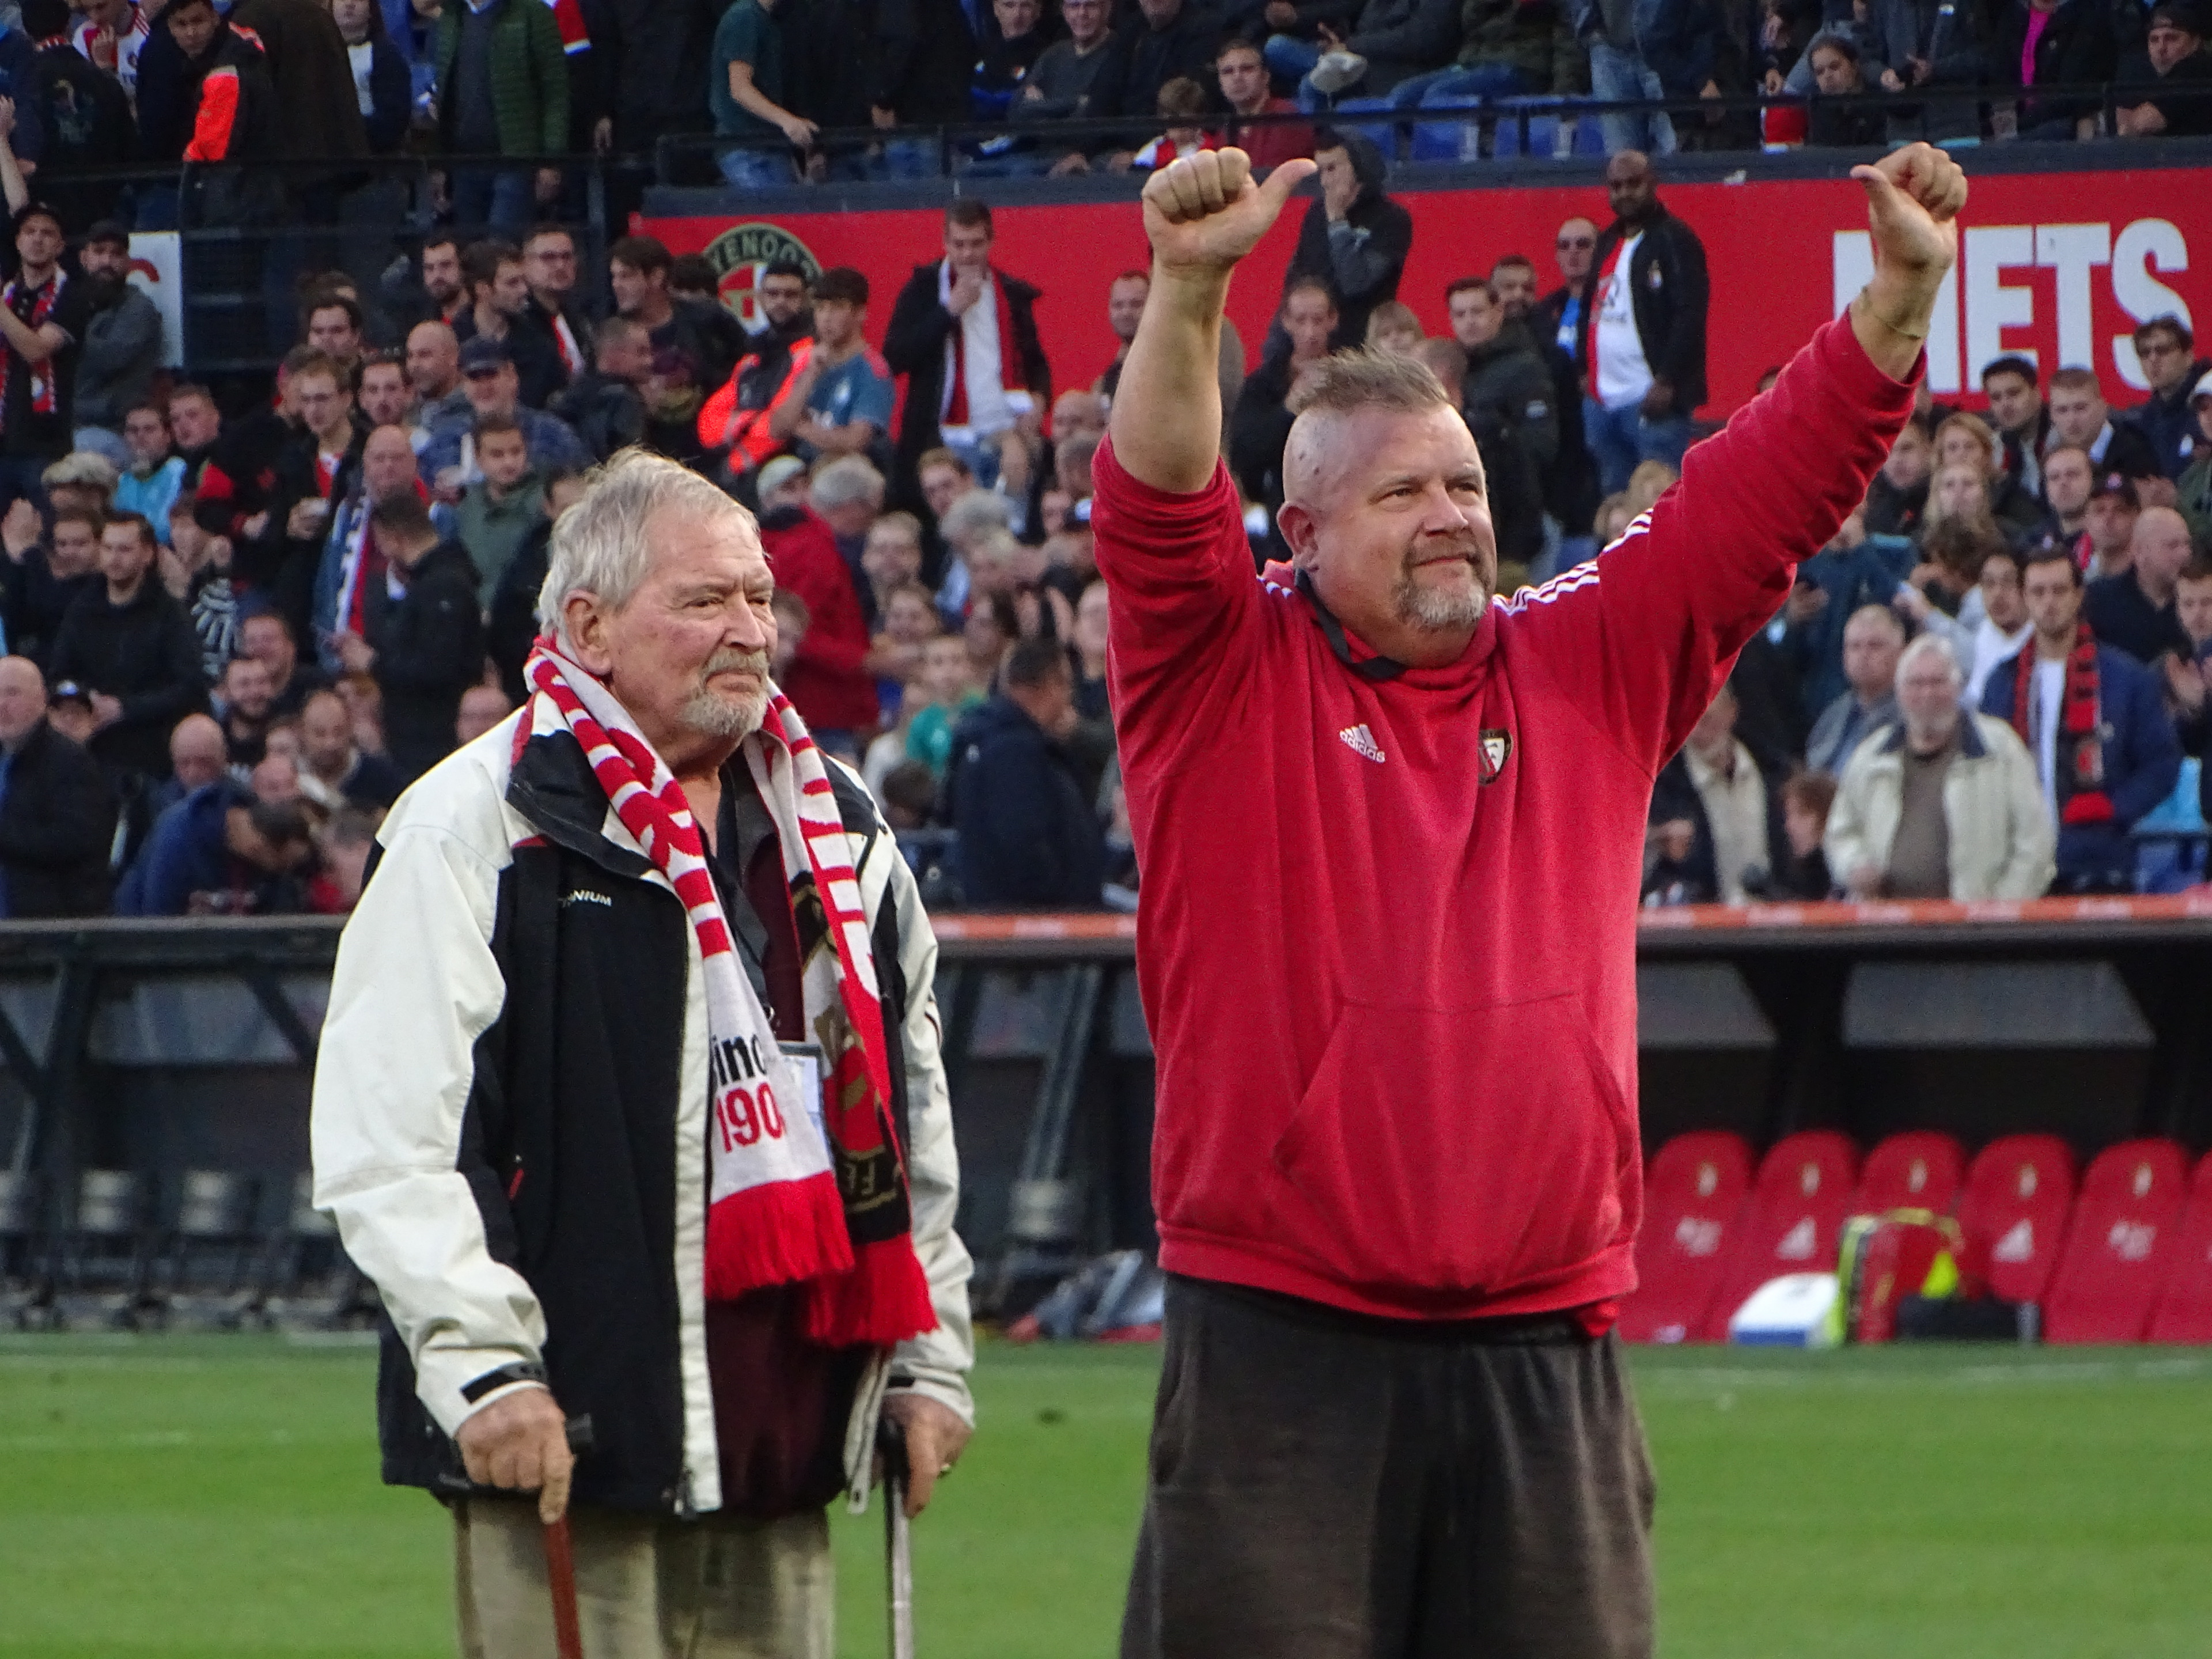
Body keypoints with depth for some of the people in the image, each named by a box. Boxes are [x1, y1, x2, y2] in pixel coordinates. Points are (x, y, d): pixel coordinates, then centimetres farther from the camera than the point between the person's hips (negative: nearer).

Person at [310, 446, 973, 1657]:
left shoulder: (839, 829, 16)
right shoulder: (479, 826, -5)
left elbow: (911, 1100, 24)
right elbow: (383, 1129, -11)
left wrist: (930, 1356, 19)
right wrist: (477, 1361, -18)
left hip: (784, 1415, 7)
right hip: (569, 1423, -7)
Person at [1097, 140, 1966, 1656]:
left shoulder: (1589, 668, 13)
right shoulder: (1228, 679, 3)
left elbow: (1768, 492, 7)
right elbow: (1157, 508, -14)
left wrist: (1902, 297, -7)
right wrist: (1191, 291, -30)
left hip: (1543, 1352, 4)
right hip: (1279, 1345, -3)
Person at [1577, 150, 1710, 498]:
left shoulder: (1674, 240, -7)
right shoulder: (1607, 243, 19)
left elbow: (1690, 315, -15)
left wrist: (1667, 381, -19)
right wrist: (1585, 371, 16)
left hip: (1654, 401, -9)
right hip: (1603, 400, 9)